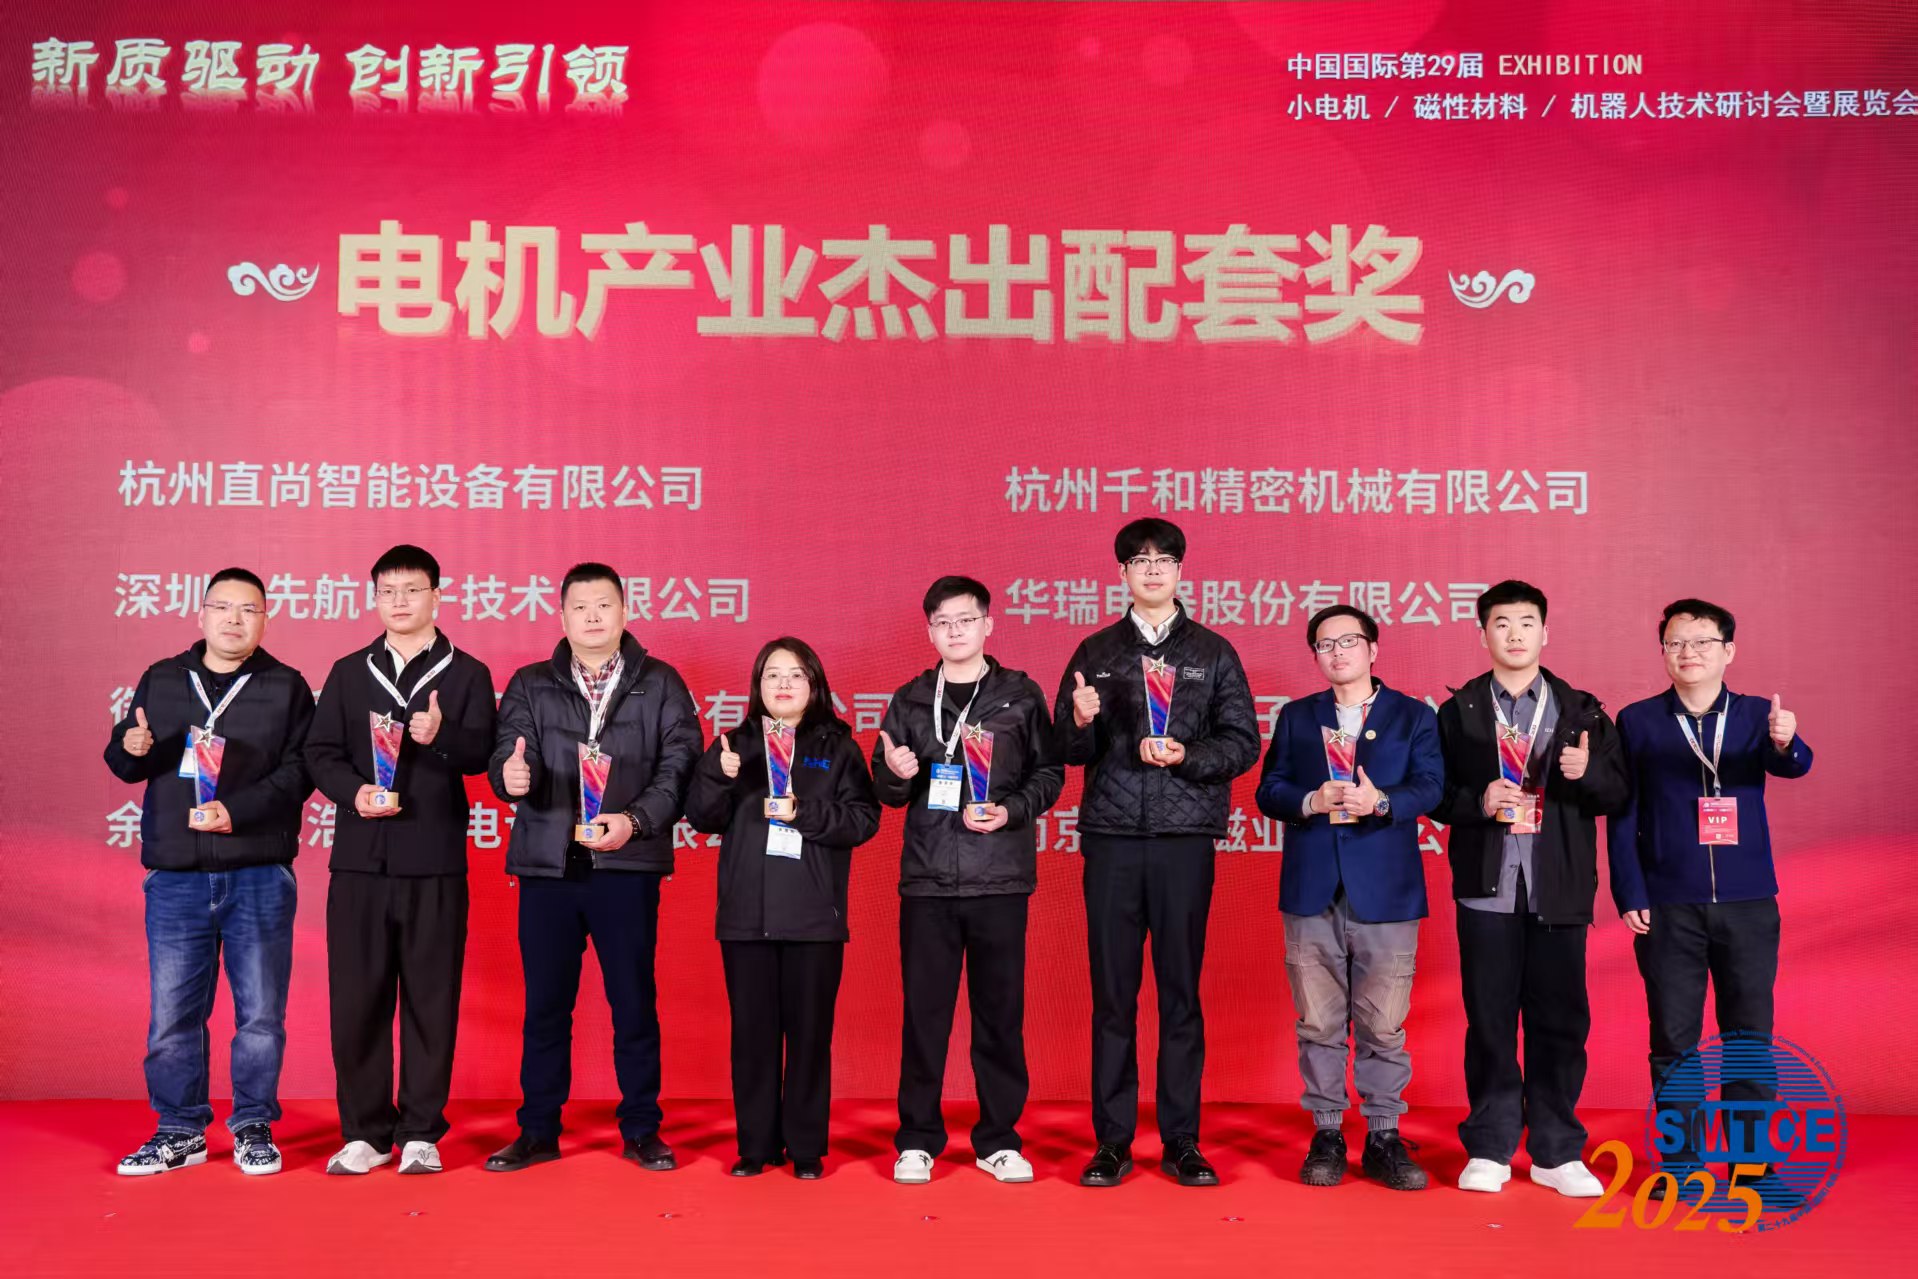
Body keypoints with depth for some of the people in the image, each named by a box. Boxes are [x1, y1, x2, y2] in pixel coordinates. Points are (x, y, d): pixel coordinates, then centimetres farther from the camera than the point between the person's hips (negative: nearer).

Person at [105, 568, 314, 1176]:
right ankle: (180, 1131, 20)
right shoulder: (160, 680, 12)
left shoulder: (286, 687, 4)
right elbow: (123, 759, 14)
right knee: (172, 1012, 5)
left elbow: (299, 769, -5)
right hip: (175, 876, 2)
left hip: (259, 876, -2)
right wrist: (131, 750, -10)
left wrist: (237, 811, -18)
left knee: (260, 1011, 3)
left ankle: (253, 1127, 18)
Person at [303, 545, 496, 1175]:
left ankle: (421, 1132, 13)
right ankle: (365, 1131, 16)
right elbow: (320, 753, 7)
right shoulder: (349, 673, 13)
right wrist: (354, 791, -12)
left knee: (430, 999, 3)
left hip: (435, 862, -2)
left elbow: (480, 753, -5)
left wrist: (442, 737, -25)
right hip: (360, 859, 2)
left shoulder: (467, 674, 6)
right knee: (356, 998, 4)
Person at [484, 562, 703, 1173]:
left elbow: (679, 766, -1)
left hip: (627, 866, -1)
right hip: (548, 864, 1)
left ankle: (641, 1130, 17)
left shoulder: (660, 684, 7)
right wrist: (511, 773, -25)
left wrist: (636, 819, -16)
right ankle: (537, 1131, 21)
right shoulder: (530, 685, 11)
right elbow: (508, 754, -1)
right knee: (545, 1003, 8)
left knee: (634, 1002, 4)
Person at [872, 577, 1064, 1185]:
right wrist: (896, 775, -10)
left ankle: (998, 1140, 18)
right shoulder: (910, 700, 10)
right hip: (927, 881, 1)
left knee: (1000, 1011, 5)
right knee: (924, 1012, 4)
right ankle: (917, 1140, 17)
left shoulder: (1021, 695, 5)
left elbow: (1049, 773, 4)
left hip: (1000, 879, -1)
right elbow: (889, 792, 12)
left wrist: (1011, 811, -12)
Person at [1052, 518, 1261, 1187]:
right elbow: (1068, 750, 9)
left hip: (1185, 838, 0)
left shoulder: (1213, 653, 10)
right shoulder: (1096, 652, 11)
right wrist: (1082, 722, -12)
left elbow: (1243, 742, 4)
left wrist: (1186, 755, -12)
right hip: (1111, 837, 1)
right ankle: (1112, 1140, 12)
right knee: (1112, 993, 3)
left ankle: (1182, 1142, 13)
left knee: (1182, 992, 3)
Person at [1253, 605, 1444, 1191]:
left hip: (1385, 891, -1)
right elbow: (1268, 790, 7)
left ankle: (1384, 1136, 13)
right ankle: (1326, 1133, 16)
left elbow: (1429, 787, -2)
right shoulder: (1296, 717, 14)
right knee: (1318, 1023, 5)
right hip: (1312, 889, 2)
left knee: (1383, 1026, 1)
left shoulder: (1414, 716, 10)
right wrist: (1310, 801, -14)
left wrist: (1379, 802, -21)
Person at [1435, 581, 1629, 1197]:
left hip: (1559, 890, 1)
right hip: (1487, 887, -1)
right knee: (1490, 1019, 4)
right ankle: (1489, 1148, 15)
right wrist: (1479, 801, -15)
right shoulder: (1458, 711, 6)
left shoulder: (1581, 710, 9)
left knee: (1560, 1019, 4)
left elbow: (1615, 795, 5)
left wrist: (1587, 772, -16)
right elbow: (1436, 794, 3)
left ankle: (1556, 1152, 16)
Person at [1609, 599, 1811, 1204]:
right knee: (1673, 1038, 4)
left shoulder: (1756, 715, 5)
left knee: (1750, 1035, 5)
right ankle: (1678, 1163, 15)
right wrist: (1630, 897, -6)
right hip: (1668, 908, -1)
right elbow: (1623, 816, 1)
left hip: (1747, 905, 1)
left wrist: (1785, 743, -39)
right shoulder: (1638, 721, 2)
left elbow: (1794, 766, -16)